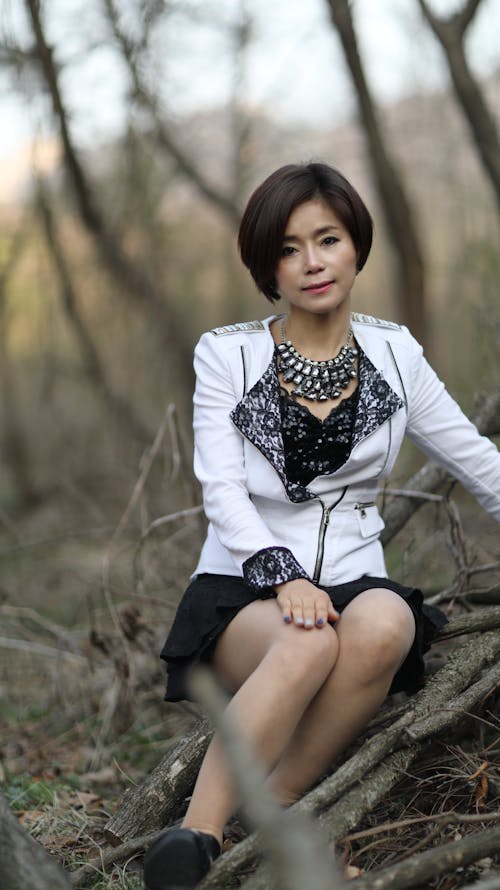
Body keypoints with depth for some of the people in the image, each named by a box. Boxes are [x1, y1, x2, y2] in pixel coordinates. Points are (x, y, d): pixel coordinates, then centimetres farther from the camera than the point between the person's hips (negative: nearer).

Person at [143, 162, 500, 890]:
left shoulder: (394, 353, 10)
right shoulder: (227, 356, 3)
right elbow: (222, 491, -7)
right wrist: (284, 577, -24)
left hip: (353, 580, 2)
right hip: (243, 586, -2)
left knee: (383, 627, -35)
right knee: (310, 643, -37)